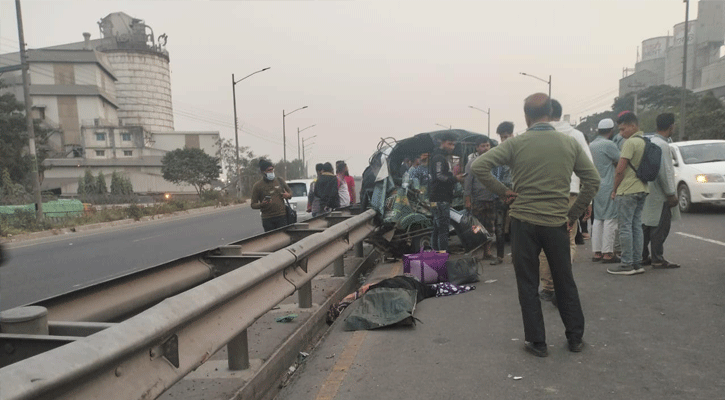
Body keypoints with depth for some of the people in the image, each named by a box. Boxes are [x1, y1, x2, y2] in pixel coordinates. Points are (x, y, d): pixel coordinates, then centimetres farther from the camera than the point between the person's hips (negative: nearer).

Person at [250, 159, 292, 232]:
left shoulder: (279, 180, 11)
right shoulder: (257, 186, 2)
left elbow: (290, 191, 23)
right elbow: (253, 205, 4)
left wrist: (288, 195, -1)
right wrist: (262, 204, -17)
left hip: (282, 216, 2)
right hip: (267, 219, -1)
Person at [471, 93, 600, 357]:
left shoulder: (515, 144, -6)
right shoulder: (570, 144, 2)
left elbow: (478, 167, -13)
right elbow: (593, 180, 5)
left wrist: (502, 191, -3)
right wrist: (574, 214, 11)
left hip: (524, 222, -2)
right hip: (557, 223, 3)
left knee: (528, 285, 9)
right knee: (565, 283, 18)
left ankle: (537, 342, 16)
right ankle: (575, 338, 29)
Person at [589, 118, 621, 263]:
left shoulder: (591, 145, 12)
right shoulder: (609, 144, -12)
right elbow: (621, 161, -7)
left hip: (596, 185, 8)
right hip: (608, 186, -8)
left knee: (598, 219, 10)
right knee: (609, 219, -3)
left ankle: (597, 252, 12)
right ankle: (608, 253, -2)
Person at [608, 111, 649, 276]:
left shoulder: (630, 142, -14)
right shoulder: (646, 142, 14)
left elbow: (620, 170, -17)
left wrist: (615, 189, -5)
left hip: (627, 190, -9)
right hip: (642, 189, 9)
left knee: (625, 227, -4)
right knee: (636, 226, 12)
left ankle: (627, 264, -1)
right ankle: (637, 263, 16)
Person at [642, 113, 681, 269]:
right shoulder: (662, 145, -16)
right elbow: (664, 171, -20)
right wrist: (671, 194, -15)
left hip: (648, 192, 10)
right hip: (660, 195, -10)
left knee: (646, 226, 13)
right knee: (660, 228, -3)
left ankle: (643, 256, 18)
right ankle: (658, 260, 1)